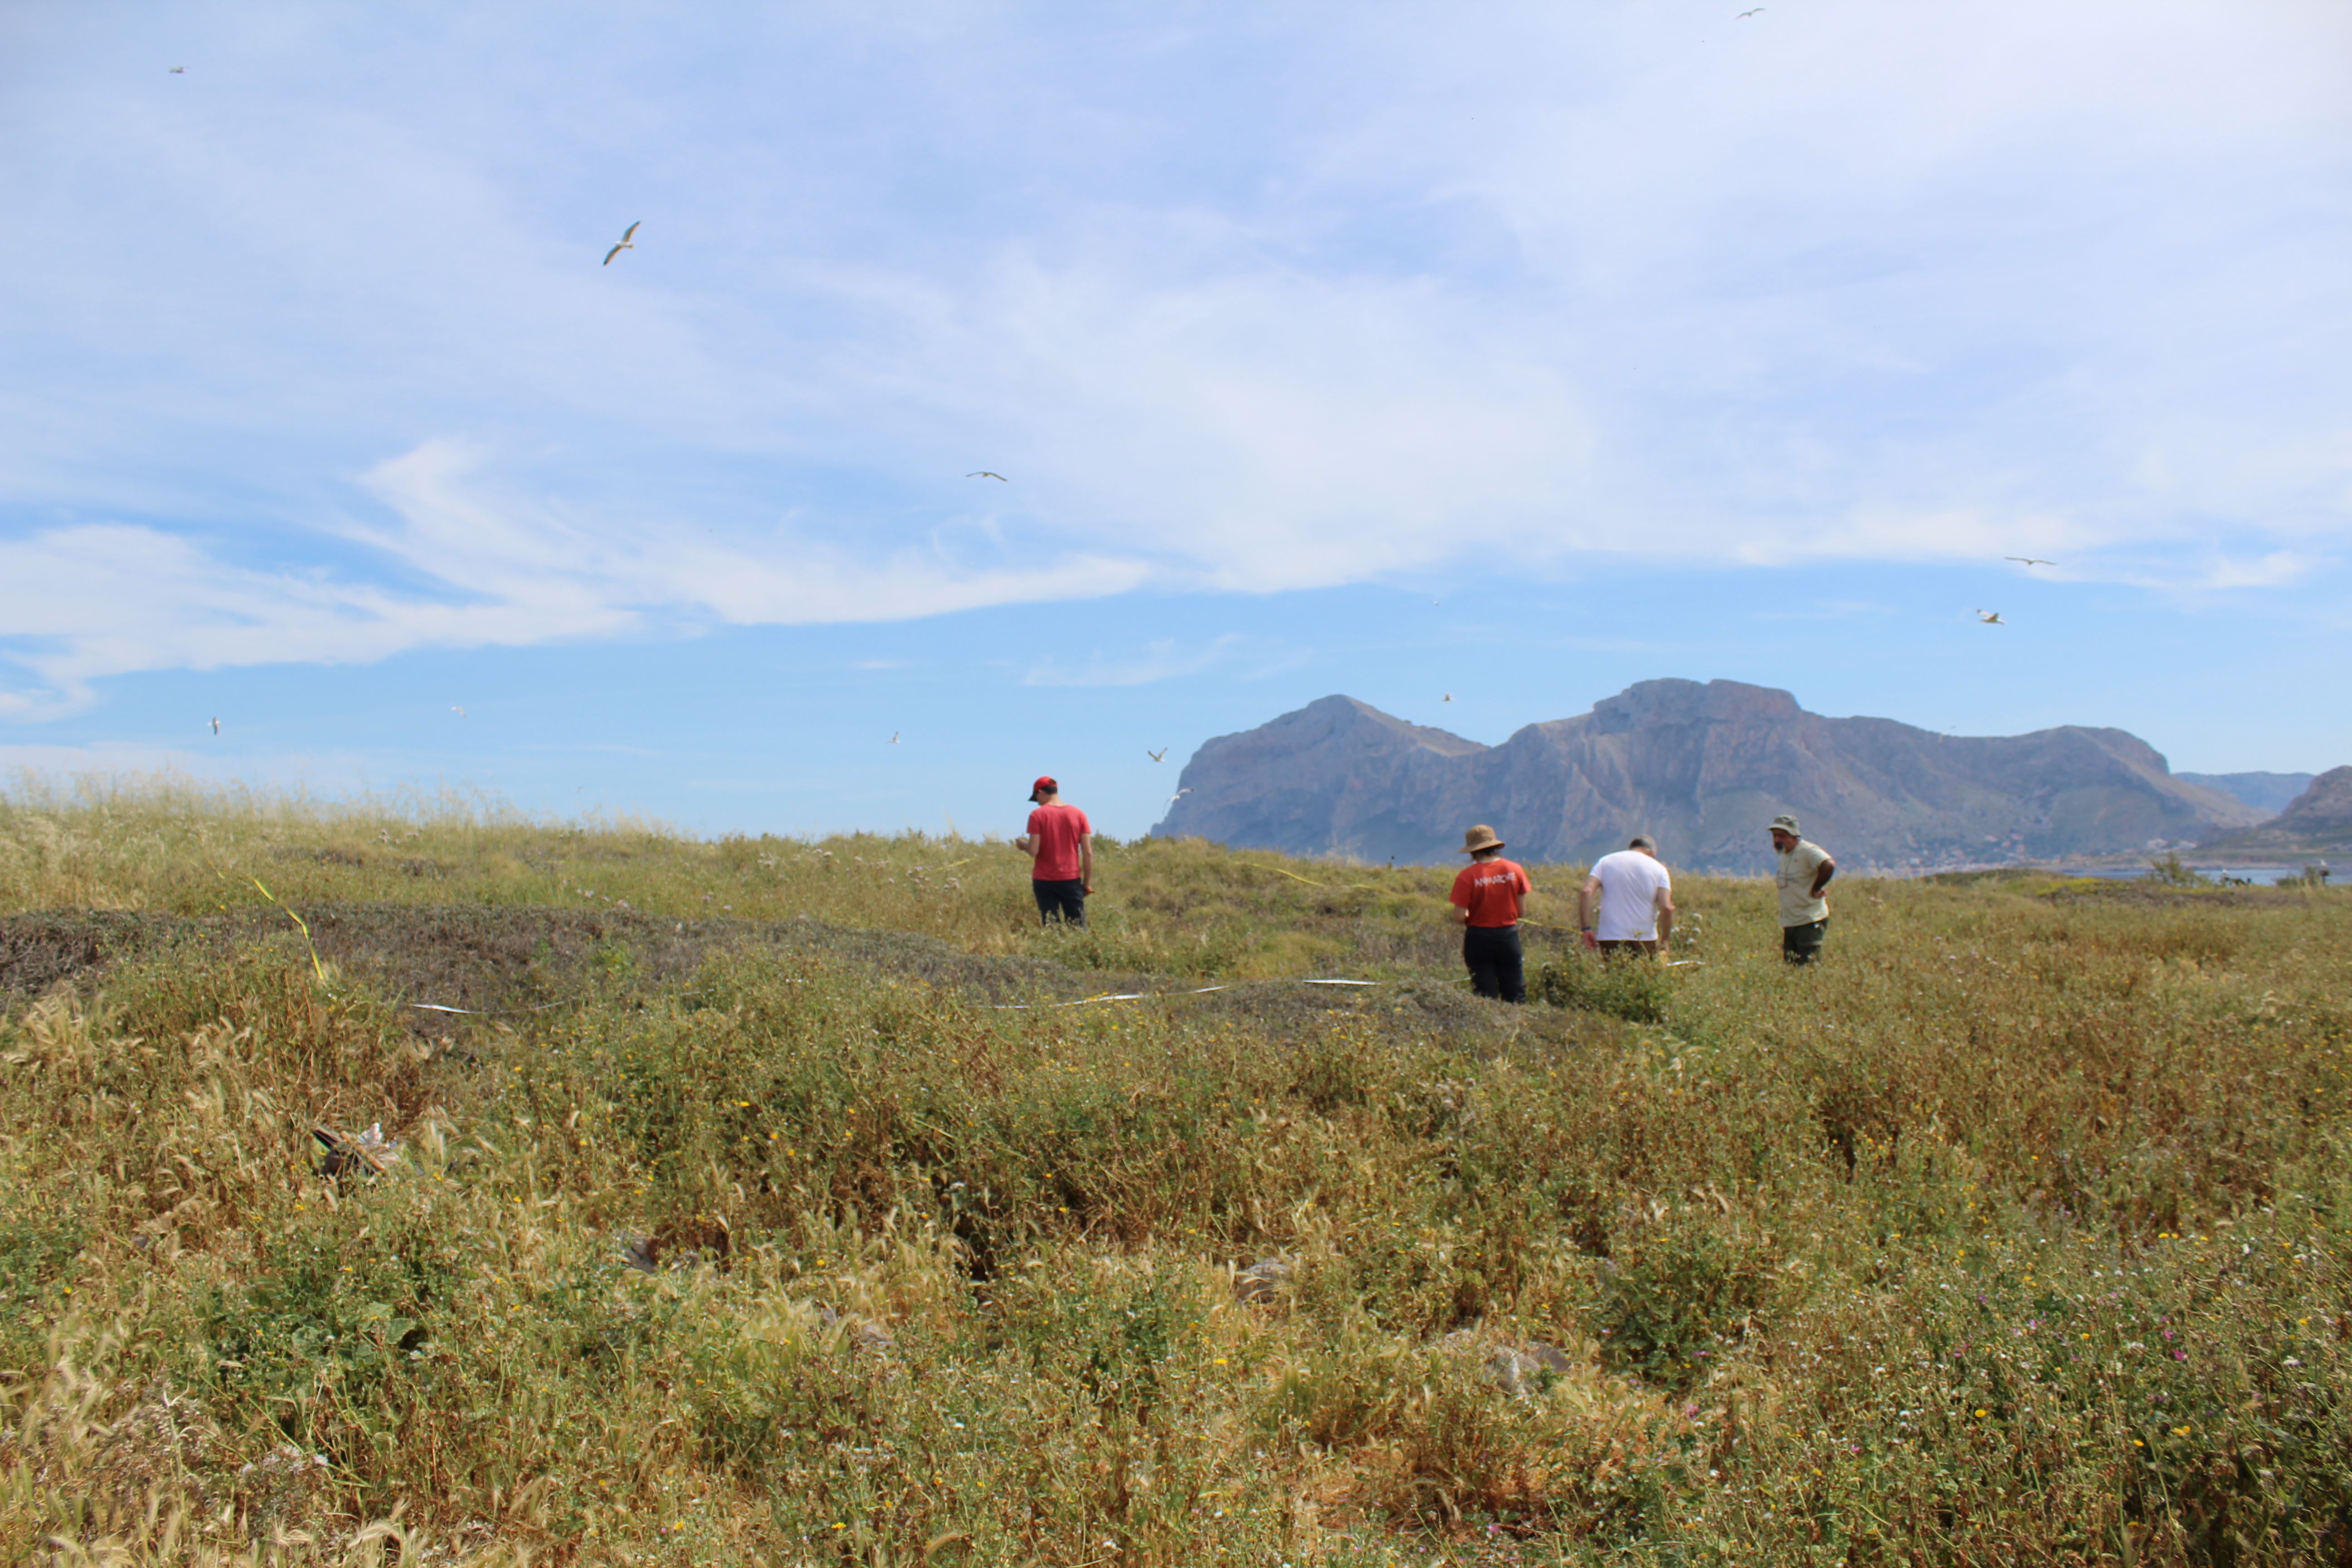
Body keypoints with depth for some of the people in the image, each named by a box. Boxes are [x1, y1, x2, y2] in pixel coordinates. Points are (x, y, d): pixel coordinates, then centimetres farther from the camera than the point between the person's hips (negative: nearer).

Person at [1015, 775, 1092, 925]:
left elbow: (1033, 851, -12)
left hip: (1044, 881, -2)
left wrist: (1023, 845, 10)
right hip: (1072, 879, 2)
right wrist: (1088, 882, 7)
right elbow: (1088, 853, 0)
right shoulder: (1078, 814, 3)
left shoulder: (1037, 815, -5)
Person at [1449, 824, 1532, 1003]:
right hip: (1509, 936, 3)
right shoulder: (1514, 869, -4)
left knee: (1486, 994, 7)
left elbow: (1459, 917, -16)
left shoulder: (1467, 876, -15)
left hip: (1479, 938, -3)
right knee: (1515, 994, 12)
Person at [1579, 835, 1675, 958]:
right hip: (1645, 940, -1)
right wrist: (1664, 942, 2)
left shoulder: (1605, 862, 9)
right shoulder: (1659, 869, 6)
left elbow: (1586, 892, -7)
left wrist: (1586, 928, -7)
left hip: (1610, 939, 1)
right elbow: (1666, 907, -6)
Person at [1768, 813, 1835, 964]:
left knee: (1808, 966, -9)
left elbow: (1829, 866, -33)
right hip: (1789, 923, 9)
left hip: (1810, 922, -9)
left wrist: (1815, 889, -22)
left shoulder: (1808, 851, -15)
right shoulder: (1784, 854, 13)